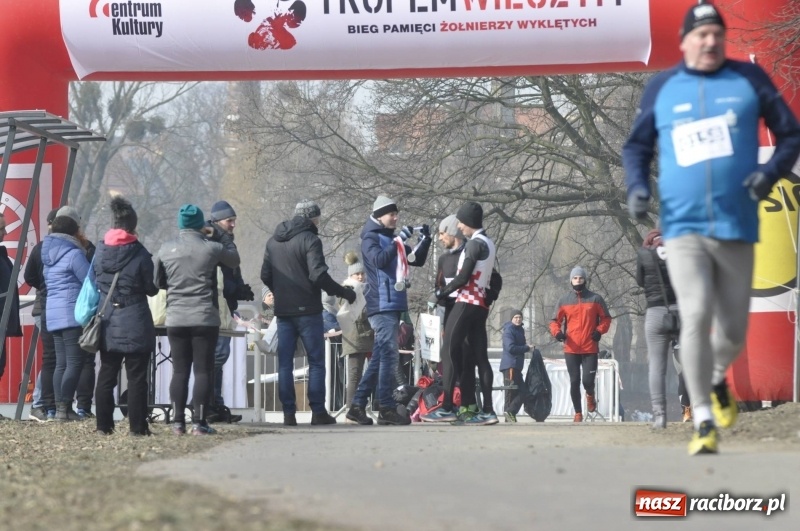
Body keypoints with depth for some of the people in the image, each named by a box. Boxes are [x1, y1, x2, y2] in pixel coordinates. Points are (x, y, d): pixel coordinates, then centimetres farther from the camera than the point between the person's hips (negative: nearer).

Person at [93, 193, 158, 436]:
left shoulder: (100, 251, -1)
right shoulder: (139, 254, -13)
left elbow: (94, 280, 9)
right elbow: (152, 288, -5)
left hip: (108, 322, 4)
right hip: (135, 323, -4)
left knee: (106, 374, 11)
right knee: (136, 376, 1)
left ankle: (104, 425, 11)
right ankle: (137, 426, 0)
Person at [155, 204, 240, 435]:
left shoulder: (166, 250, 2)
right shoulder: (211, 248, -8)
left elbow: (158, 282, 12)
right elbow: (234, 259, 11)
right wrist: (219, 235, 17)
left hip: (175, 319, 3)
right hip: (205, 318, -3)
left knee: (179, 370, 7)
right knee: (203, 370, 1)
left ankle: (178, 422, 4)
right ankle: (199, 422, -4)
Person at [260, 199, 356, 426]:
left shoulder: (273, 242, 11)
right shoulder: (310, 240, -10)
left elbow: (265, 276, 14)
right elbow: (319, 275, -18)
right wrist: (344, 293, -8)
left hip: (283, 311, 6)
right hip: (307, 310, -6)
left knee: (285, 363, 7)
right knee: (316, 362, 1)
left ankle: (288, 413, 3)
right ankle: (318, 411, -1)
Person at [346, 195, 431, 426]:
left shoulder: (393, 239, 20)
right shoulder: (371, 238, -4)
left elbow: (417, 260, 21)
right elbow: (379, 259, -22)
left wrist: (425, 240, 6)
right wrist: (399, 240, -22)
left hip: (394, 305, 9)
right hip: (382, 305, -9)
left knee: (380, 357, 9)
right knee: (389, 355, -12)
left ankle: (358, 405, 12)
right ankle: (387, 409, -13)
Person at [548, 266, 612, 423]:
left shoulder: (595, 299, 5)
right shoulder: (564, 301, 7)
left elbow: (606, 318, 9)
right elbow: (555, 321, 12)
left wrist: (600, 330, -9)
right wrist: (557, 332, -10)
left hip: (590, 349, -1)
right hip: (571, 349, 1)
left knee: (588, 381, -9)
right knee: (574, 382, 1)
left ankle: (590, 395, 27)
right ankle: (578, 413, 14)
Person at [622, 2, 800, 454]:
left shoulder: (749, 79, 4)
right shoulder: (662, 88, 6)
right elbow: (638, 146, 15)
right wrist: (638, 186, -4)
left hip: (737, 227, 1)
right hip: (683, 227, -1)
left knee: (733, 331, 8)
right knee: (696, 317, -18)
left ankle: (717, 380, 43)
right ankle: (704, 422, -13)